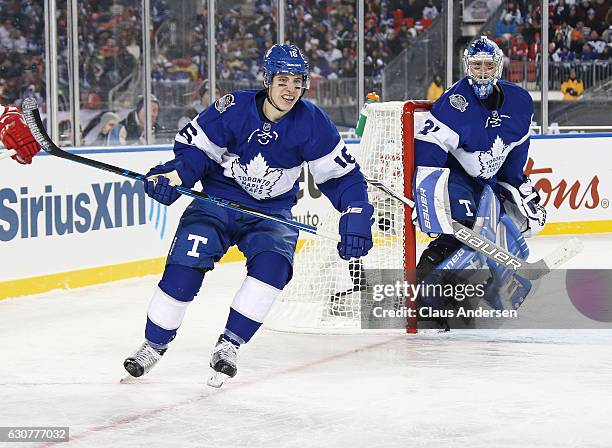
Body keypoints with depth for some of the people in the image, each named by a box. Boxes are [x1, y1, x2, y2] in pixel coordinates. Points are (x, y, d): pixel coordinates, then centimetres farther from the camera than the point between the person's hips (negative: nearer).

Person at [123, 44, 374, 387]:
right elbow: (194, 147, -5)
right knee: (184, 267, -19)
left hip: (271, 214, 1)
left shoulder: (311, 122, -10)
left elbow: (343, 175, -4)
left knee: (273, 264, -28)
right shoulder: (234, 109, -14)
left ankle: (229, 345, -14)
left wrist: (356, 219, -15)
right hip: (217, 202, -1)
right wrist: (172, 176, -24)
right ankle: (155, 344, 5)